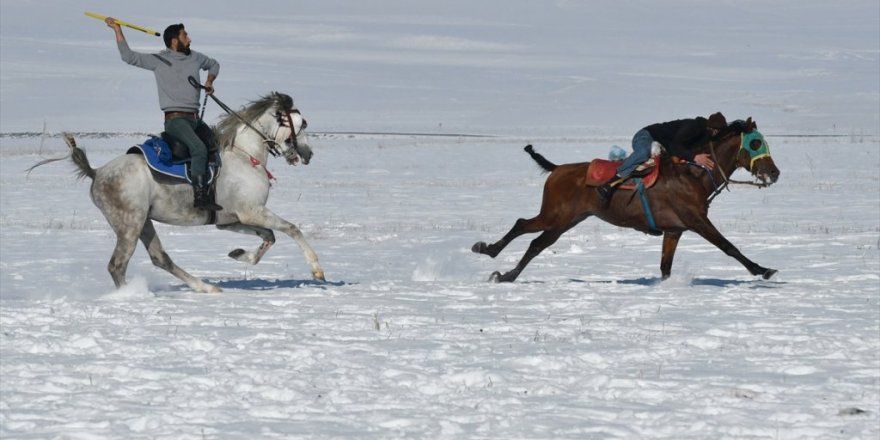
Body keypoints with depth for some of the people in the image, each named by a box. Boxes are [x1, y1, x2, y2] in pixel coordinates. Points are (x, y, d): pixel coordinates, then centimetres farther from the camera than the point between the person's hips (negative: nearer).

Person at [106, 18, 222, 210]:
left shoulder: (195, 58, 14)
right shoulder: (158, 60, 0)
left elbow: (214, 64, 35)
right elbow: (128, 56, -2)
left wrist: (209, 82, 17)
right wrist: (117, 30, -5)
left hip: (194, 119, 7)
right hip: (175, 120, -7)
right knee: (199, 148, -28)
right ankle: (200, 196, -34)